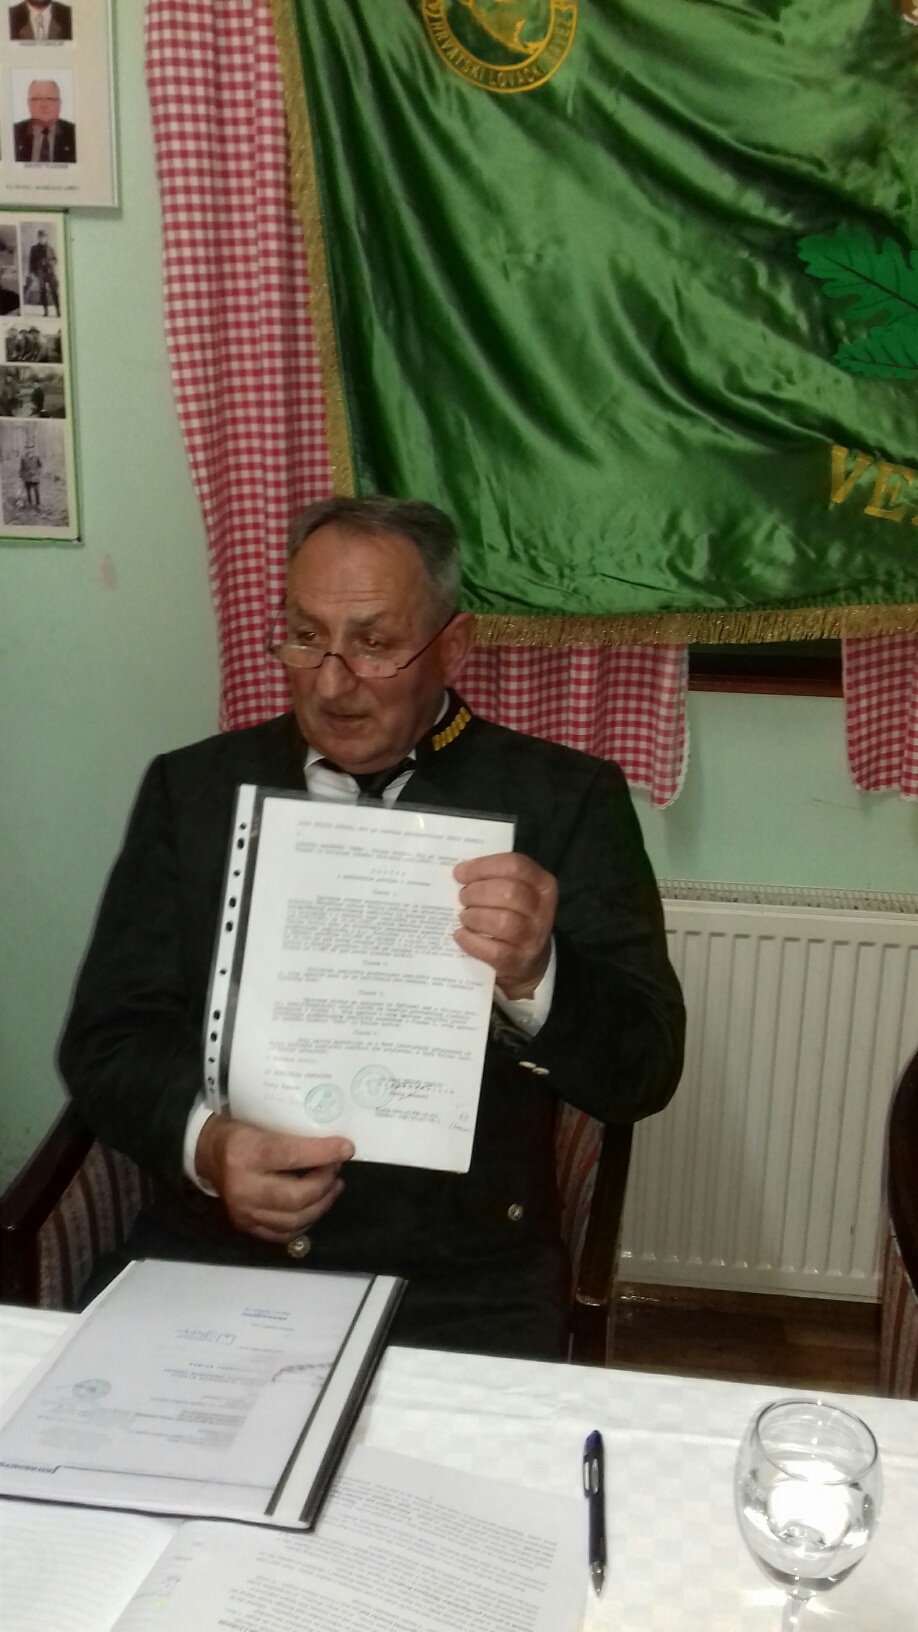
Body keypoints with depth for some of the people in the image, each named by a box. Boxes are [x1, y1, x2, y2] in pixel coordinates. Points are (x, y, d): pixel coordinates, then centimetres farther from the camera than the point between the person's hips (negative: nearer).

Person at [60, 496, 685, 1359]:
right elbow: (106, 1036, 4)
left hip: (461, 1282, -1)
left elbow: (644, 1069, -5)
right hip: (209, 1253, 2)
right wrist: (203, 1141, -16)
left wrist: (533, 978, -26)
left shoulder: (564, 799, -1)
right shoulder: (192, 788, 6)